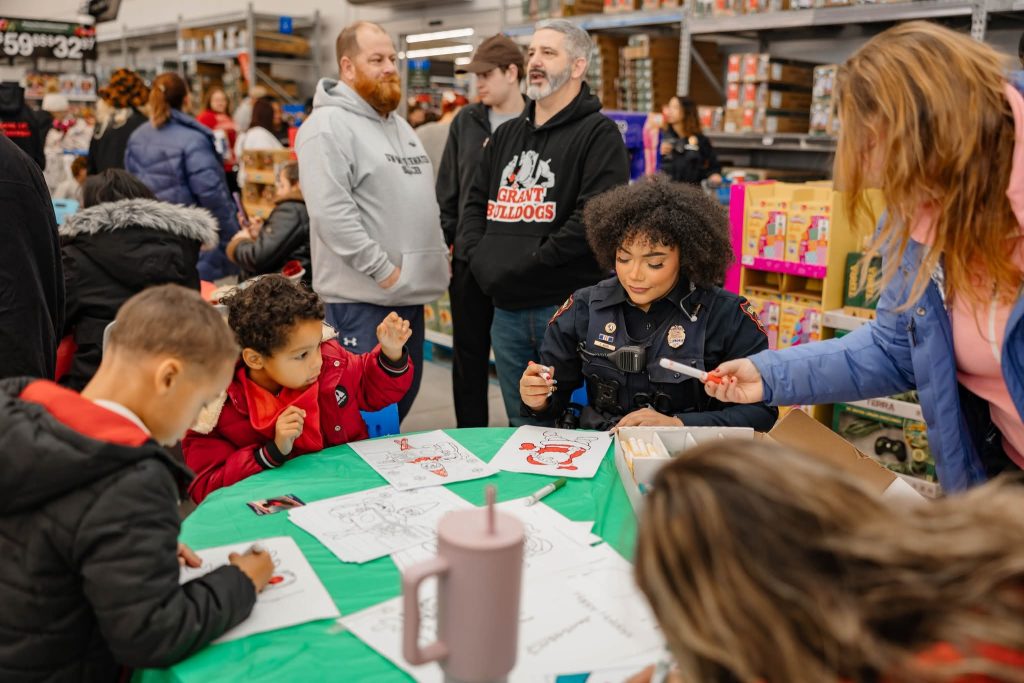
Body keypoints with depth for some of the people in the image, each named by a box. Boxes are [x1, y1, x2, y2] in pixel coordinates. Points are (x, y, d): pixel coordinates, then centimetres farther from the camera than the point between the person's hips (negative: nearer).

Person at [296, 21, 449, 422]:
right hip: (362, 297, -9)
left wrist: (439, 254, 11)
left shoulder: (399, 125, 17)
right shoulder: (328, 126, -12)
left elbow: (424, 201, 23)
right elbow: (330, 211, -21)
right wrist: (383, 270, -19)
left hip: (410, 292, 9)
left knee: (403, 396, 18)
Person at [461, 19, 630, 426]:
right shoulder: (506, 135, 17)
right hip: (506, 309, 7)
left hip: (567, 306, -6)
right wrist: (479, 258, 1)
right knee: (520, 428, 18)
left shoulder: (598, 134, -6)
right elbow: (476, 202, 20)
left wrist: (524, 265, -17)